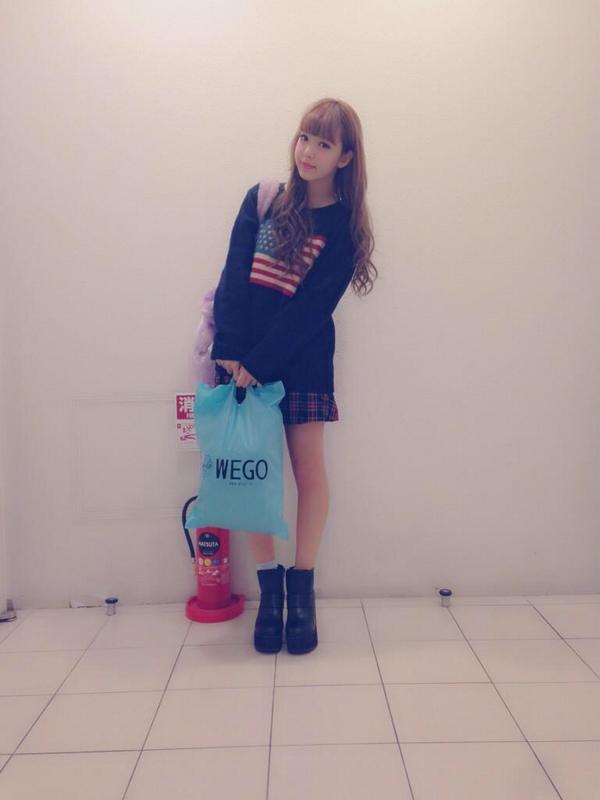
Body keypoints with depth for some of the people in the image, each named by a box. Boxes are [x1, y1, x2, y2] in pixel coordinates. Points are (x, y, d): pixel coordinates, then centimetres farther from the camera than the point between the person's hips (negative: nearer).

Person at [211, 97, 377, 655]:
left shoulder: (344, 226, -1)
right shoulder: (261, 199, 6)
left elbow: (311, 310, -10)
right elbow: (233, 279, -2)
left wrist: (258, 364, -16)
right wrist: (230, 352, -12)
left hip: (302, 362, -2)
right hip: (244, 358, 2)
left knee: (309, 472, 1)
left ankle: (302, 590, 16)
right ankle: (269, 589, 16)